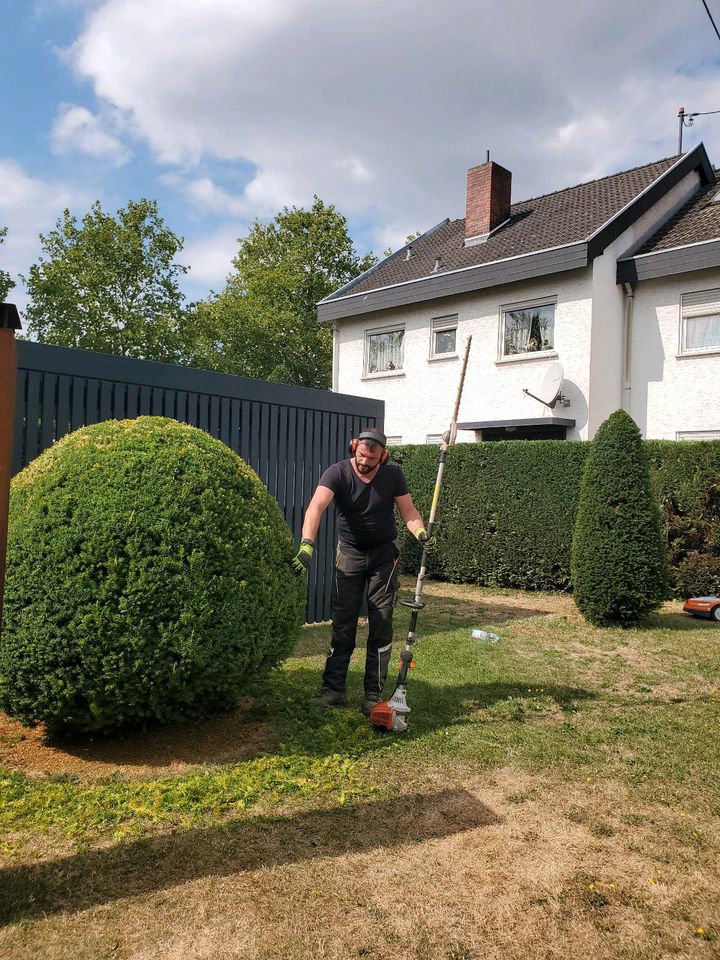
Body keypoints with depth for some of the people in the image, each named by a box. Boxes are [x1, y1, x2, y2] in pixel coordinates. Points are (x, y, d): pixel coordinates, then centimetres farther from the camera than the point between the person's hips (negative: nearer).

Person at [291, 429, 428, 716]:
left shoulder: (393, 474, -9)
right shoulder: (338, 473, -17)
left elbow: (409, 511, -7)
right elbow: (316, 507, -32)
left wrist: (420, 532, -30)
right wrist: (307, 545, -49)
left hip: (383, 555, 1)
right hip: (349, 554, -1)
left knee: (381, 626, 1)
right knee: (342, 625, 2)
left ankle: (373, 695, 9)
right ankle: (334, 689, 12)